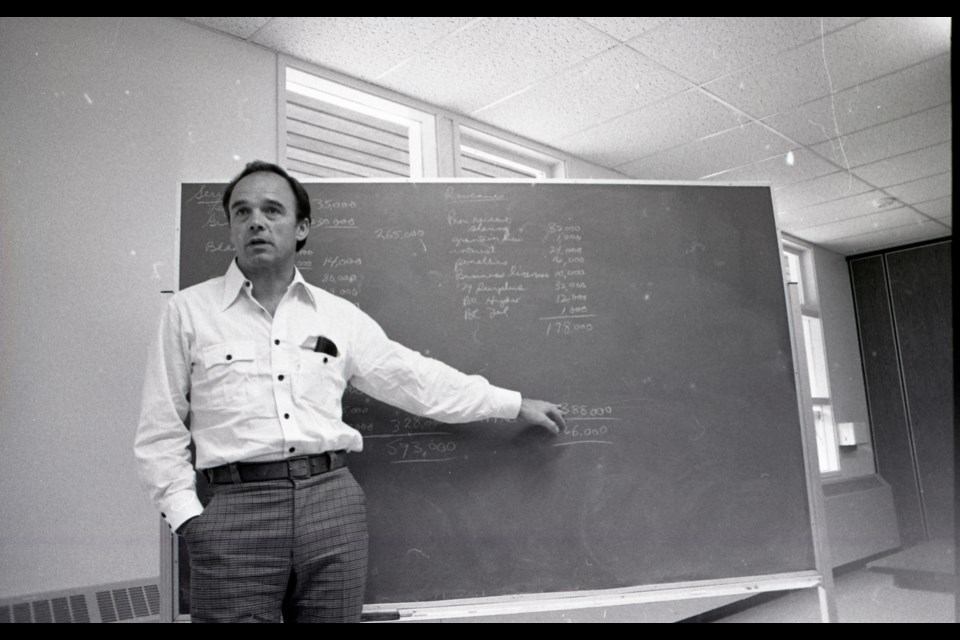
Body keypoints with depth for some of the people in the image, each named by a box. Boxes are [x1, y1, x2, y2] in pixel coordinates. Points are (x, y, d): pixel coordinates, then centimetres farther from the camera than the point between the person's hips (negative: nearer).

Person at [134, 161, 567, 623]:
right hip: (236, 508, -2)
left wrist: (515, 405, 16)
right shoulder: (189, 311, 4)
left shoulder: (339, 315, 9)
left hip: (333, 500, 2)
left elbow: (417, 380, 13)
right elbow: (160, 435, 6)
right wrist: (188, 517, -5)